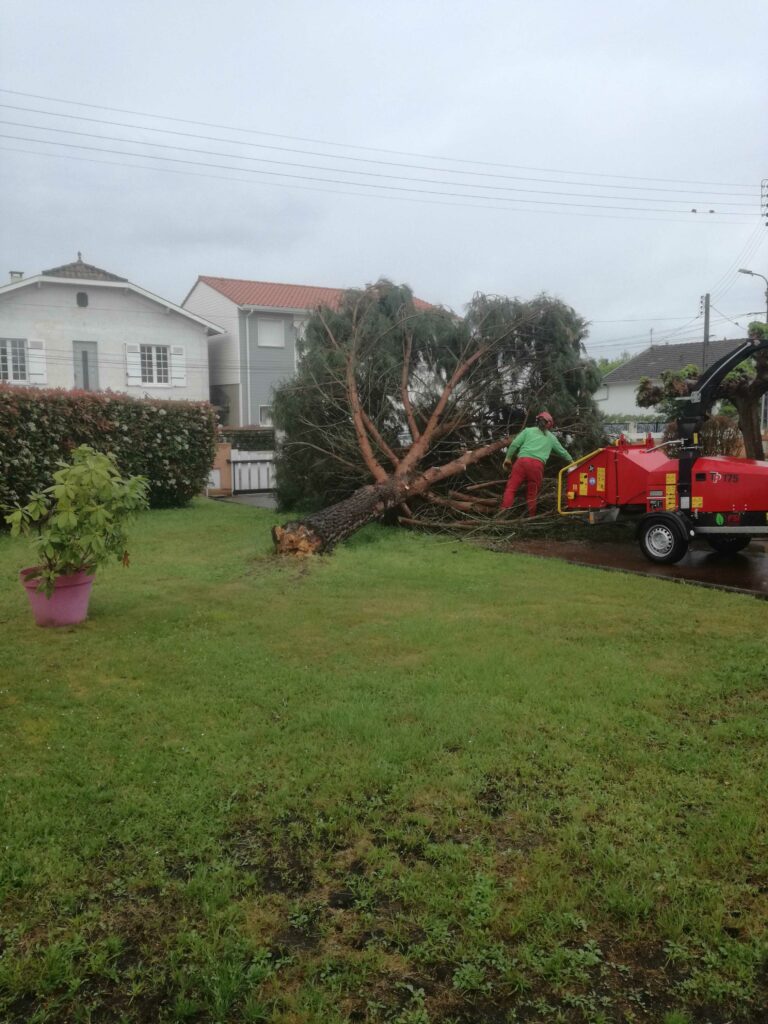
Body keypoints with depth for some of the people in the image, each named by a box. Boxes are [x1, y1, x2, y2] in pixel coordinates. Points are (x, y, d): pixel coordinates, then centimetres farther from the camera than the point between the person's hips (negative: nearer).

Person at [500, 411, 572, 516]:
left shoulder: (528, 430, 18)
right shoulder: (551, 437, 24)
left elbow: (515, 444, 6)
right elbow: (562, 451, 37)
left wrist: (508, 458, 15)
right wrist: (571, 460, 53)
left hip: (523, 461, -1)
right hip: (538, 465, 1)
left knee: (511, 488, -4)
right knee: (532, 494, 10)